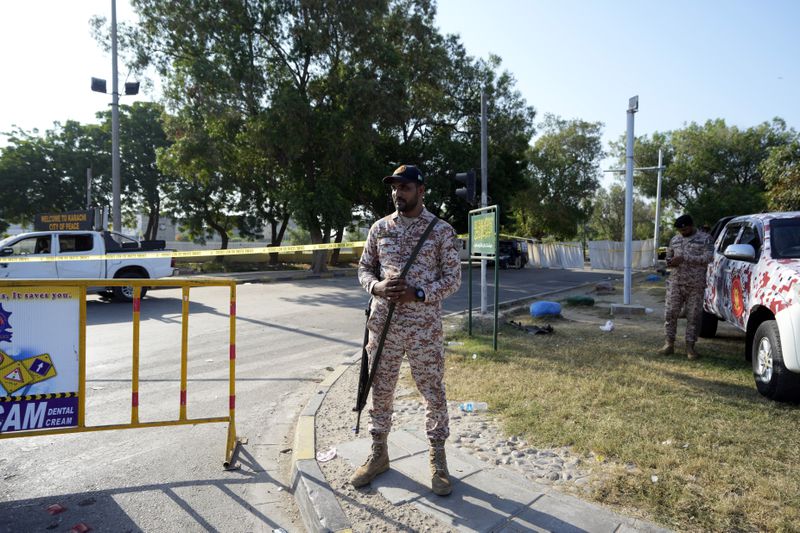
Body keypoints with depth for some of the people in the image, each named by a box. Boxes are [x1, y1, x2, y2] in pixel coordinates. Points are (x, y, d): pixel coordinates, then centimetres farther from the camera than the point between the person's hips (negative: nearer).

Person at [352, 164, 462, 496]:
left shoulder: (442, 231, -3)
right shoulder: (380, 227, 7)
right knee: (381, 390, 13)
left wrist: (418, 294, -18)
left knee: (434, 393, 7)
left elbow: (453, 278, -4)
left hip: (424, 327, -3)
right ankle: (378, 454, 31)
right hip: (383, 323, 3)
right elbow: (364, 268, 11)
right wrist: (377, 287, -11)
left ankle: (438, 458, 25)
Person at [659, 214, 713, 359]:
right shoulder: (674, 240, 14)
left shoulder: (705, 238, 1)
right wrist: (669, 262, -2)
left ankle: (690, 346, 11)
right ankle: (669, 344, 8)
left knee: (693, 316, 1)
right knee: (670, 313, -1)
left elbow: (708, 257, -11)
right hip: (675, 283, 3)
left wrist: (684, 258, -18)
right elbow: (668, 256, 23)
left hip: (696, 285, -3)